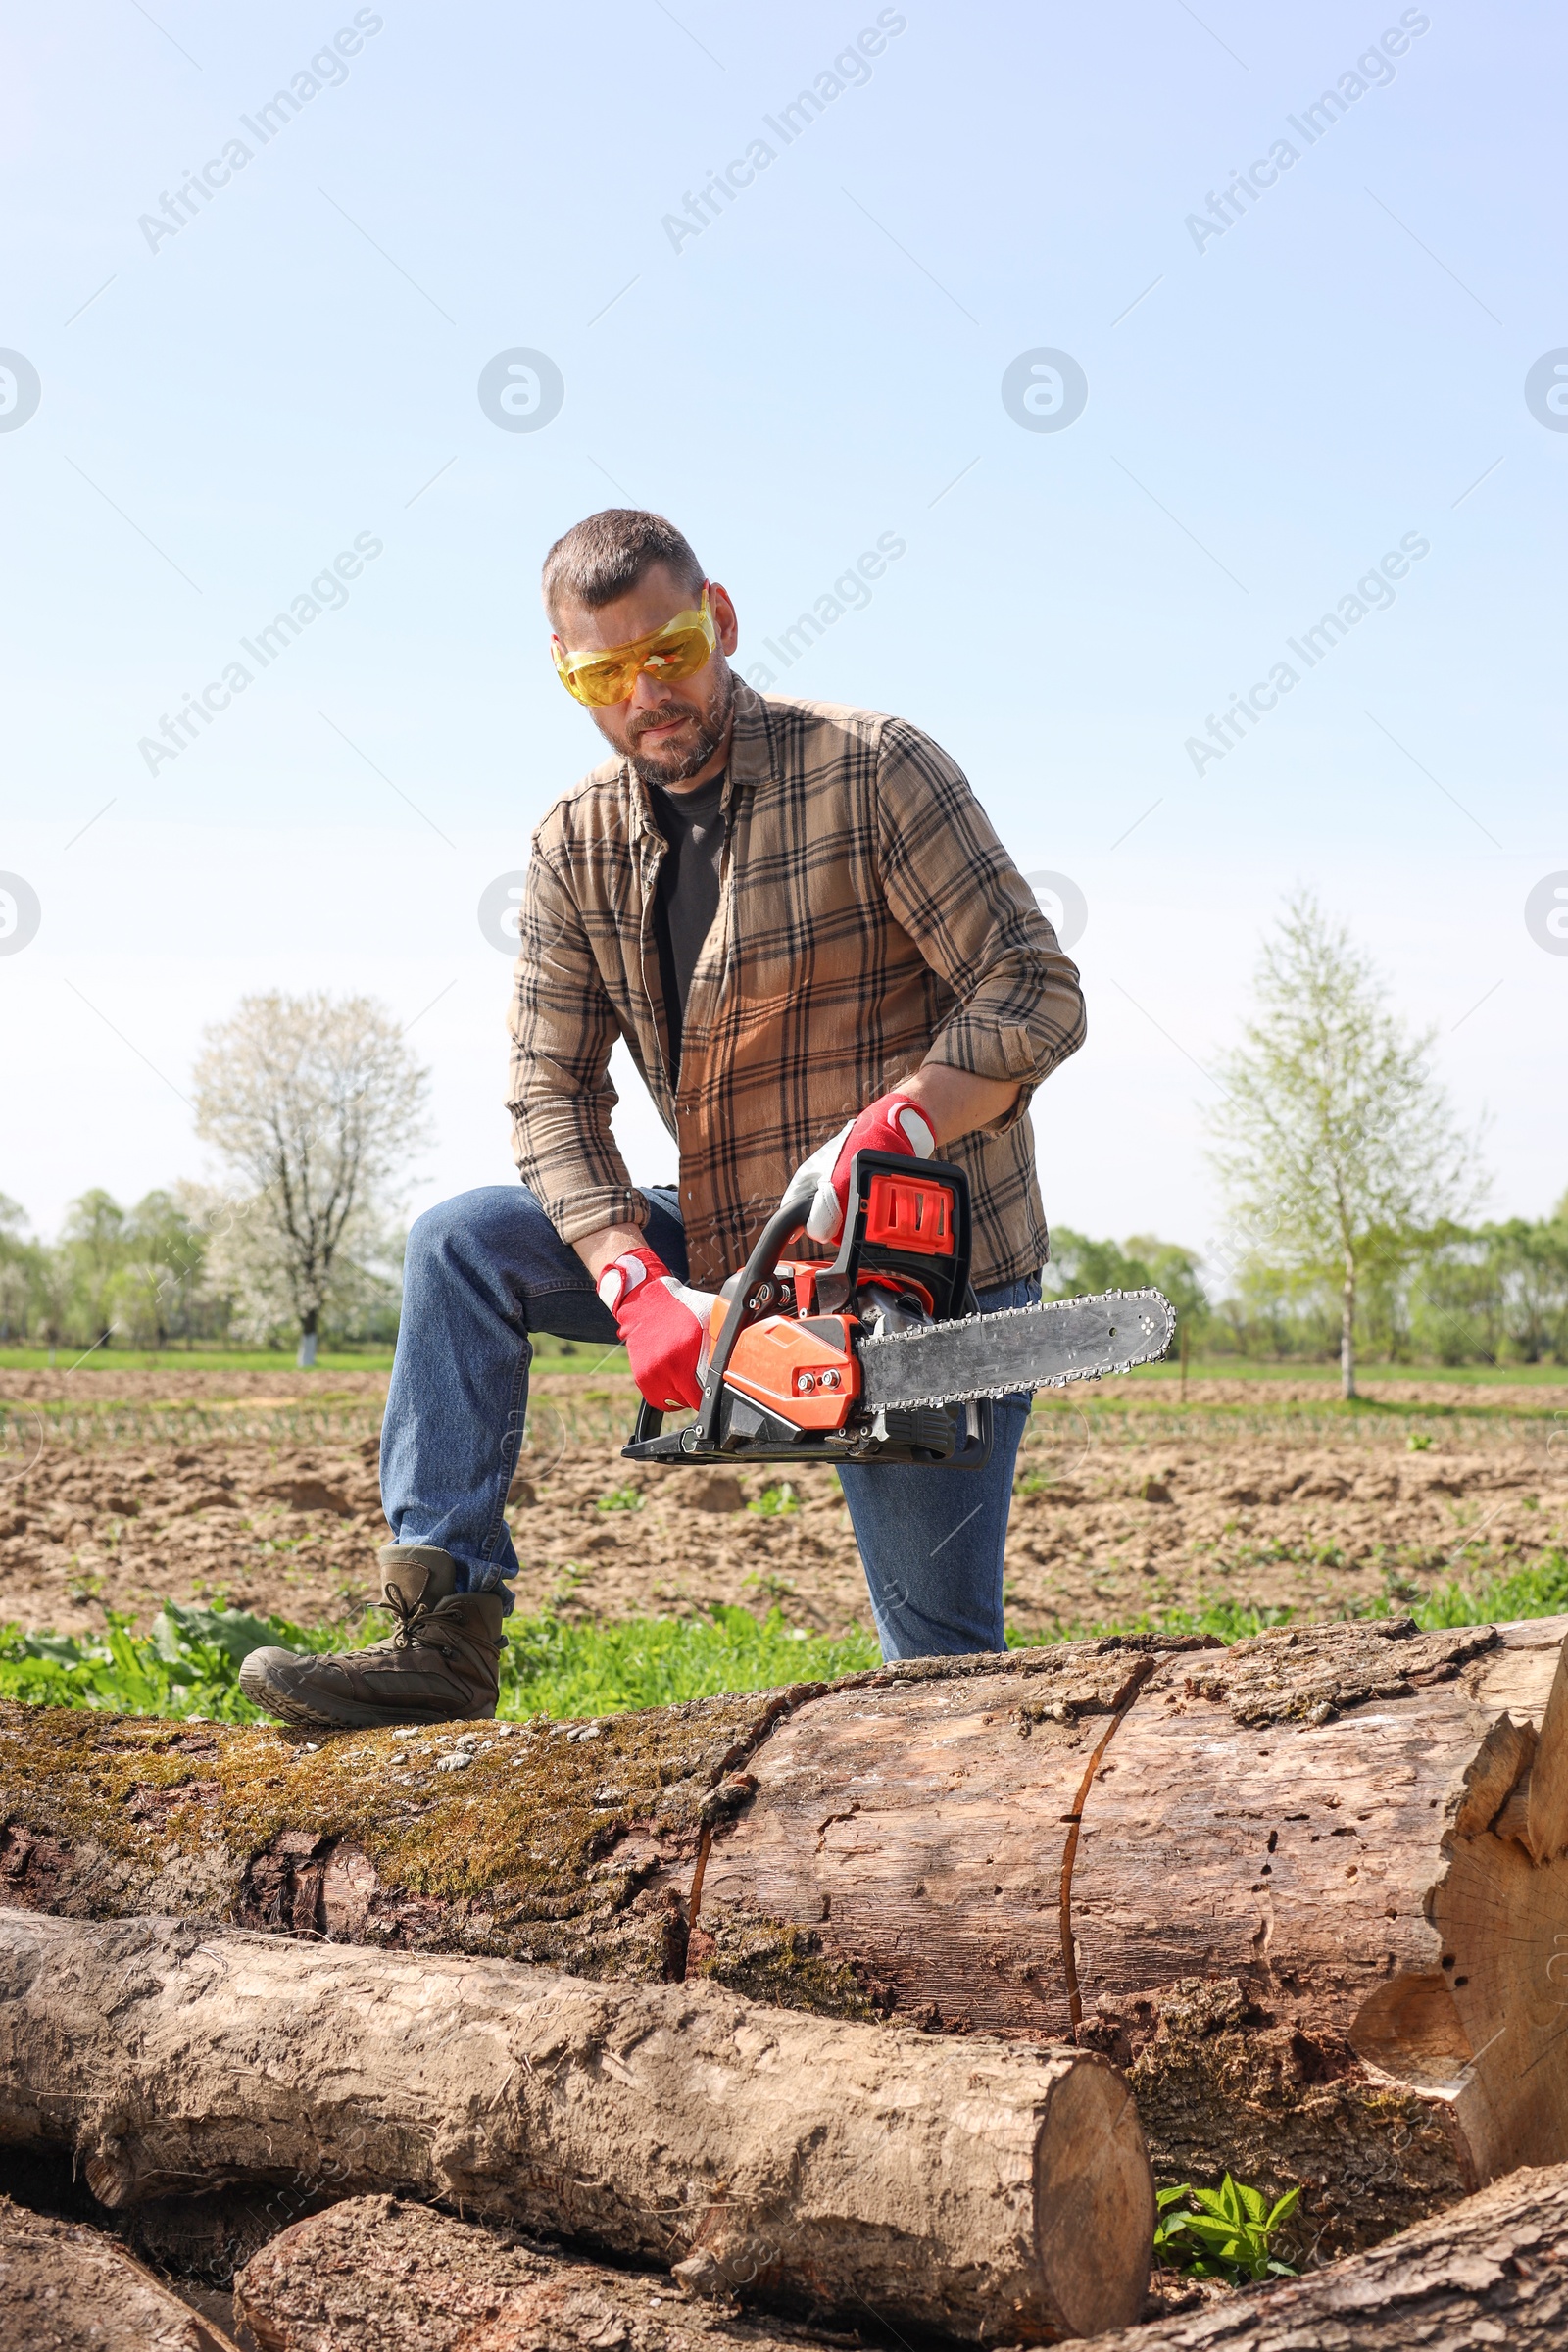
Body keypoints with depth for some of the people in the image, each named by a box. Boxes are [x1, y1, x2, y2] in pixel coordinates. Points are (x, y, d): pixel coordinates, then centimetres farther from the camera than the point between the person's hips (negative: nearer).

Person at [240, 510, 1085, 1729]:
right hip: (729, 1247, 6)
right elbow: (555, 1093, -3)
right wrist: (640, 1291, -19)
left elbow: (1038, 994, -16)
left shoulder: (870, 768, -14)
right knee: (464, 1243, -6)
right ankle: (446, 1634, -7)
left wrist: (888, 1129, -33)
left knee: (944, 1659, -5)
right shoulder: (577, 846, 1)